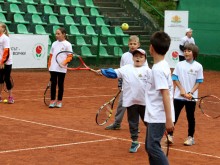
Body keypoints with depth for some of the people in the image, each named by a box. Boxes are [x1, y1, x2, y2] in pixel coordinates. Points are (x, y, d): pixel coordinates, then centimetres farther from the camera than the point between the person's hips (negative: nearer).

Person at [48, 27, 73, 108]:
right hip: (53, 68, 3)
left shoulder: (67, 44, -3)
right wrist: (49, 65, 10)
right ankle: (52, 101, 11)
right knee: (53, 84, 4)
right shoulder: (54, 44, 10)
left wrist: (65, 62, -22)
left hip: (61, 69, -3)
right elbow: (51, 55, 15)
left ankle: (59, 101, 14)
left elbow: (70, 56, -5)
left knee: (60, 84, 4)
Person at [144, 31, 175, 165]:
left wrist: (169, 119, -24)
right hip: (155, 115, 10)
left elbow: (166, 94, -22)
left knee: (153, 146, -10)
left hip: (158, 117, -10)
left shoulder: (158, 69, -18)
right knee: (150, 146, 14)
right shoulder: (163, 65, 10)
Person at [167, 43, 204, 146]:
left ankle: (190, 137, 17)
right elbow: (175, 79, 1)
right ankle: (170, 135, 6)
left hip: (191, 97, -1)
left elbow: (198, 82, -2)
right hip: (179, 95, 1)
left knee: (190, 117, 8)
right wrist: (182, 90, -12)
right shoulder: (179, 65, 2)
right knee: (174, 116, -1)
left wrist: (191, 92, -14)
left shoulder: (198, 66, -2)